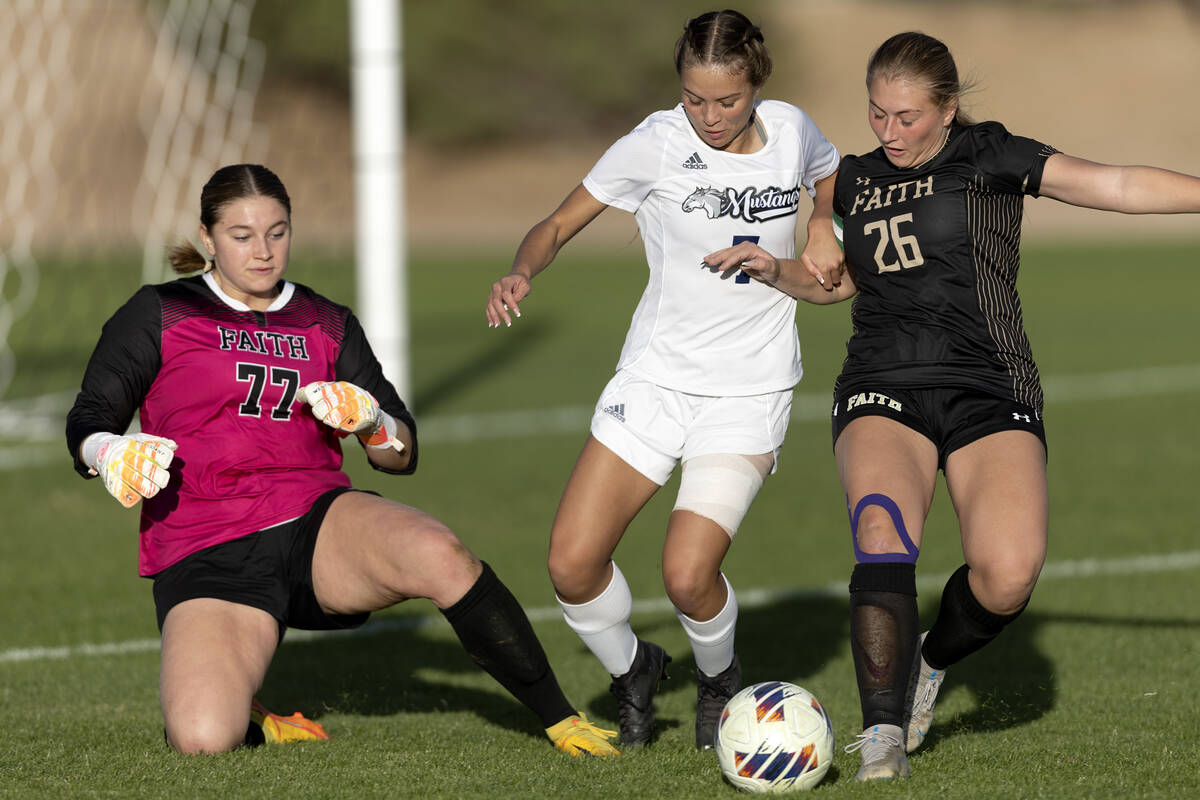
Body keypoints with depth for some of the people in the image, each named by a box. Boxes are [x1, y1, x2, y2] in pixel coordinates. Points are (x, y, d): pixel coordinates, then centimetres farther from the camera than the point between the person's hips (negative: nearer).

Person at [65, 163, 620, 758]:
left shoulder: (327, 325, 17)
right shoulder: (159, 316, 8)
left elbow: (401, 455, 14)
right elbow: (87, 424, 6)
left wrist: (370, 423, -9)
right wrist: (111, 455, -18)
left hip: (316, 521, 2)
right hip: (206, 559, -2)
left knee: (439, 554, -33)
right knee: (203, 740, -30)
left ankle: (561, 719, -18)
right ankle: (250, 716, 9)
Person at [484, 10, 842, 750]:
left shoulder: (792, 130, -3)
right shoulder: (656, 144, -10)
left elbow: (832, 175, 21)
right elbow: (560, 224, -6)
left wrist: (823, 226, -1)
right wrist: (523, 273, -28)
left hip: (750, 391, -1)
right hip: (656, 376, 1)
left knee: (688, 574, -18)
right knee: (573, 563, -10)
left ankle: (721, 680, 15)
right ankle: (632, 671, 22)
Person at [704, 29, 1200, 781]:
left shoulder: (988, 157, 2)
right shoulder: (856, 181, 15)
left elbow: (1120, 186, -4)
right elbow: (836, 282, 32)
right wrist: (775, 269, 14)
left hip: (989, 393, -2)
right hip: (883, 391, 2)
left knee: (1008, 574, -23)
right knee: (884, 536, -28)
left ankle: (933, 660, 10)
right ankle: (885, 737, -28)